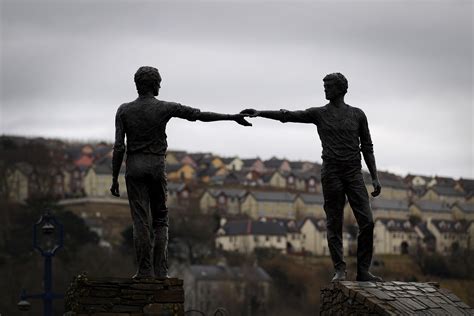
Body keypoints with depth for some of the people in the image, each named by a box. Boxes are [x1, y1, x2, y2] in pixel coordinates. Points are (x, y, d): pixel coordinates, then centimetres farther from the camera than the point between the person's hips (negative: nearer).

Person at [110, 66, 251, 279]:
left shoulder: (124, 110, -2)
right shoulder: (164, 108, -4)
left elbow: (118, 147, -4)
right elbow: (200, 115, -2)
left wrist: (114, 178, 2)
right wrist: (232, 117, 4)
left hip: (134, 166, 0)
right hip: (157, 166, 0)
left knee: (140, 220, 0)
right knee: (160, 220, 9)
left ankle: (145, 270, -5)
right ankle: (160, 269, 0)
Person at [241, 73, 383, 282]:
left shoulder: (357, 115, 11)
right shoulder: (319, 114, 8)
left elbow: (367, 148, 13)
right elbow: (288, 116, -3)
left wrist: (375, 178, 6)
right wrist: (260, 113, -17)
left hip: (354, 173, 1)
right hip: (331, 174, -1)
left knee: (367, 221, -9)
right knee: (334, 224, -2)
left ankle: (363, 271, -3)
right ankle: (340, 270, 3)